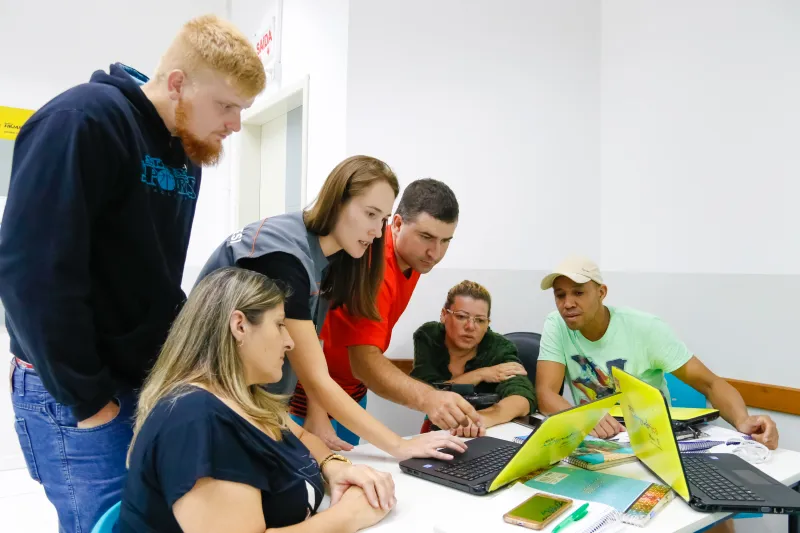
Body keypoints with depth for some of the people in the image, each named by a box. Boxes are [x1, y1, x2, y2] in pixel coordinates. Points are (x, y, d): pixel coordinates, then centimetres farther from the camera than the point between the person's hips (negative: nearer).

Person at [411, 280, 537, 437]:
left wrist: (483, 418, -46)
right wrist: (480, 375, -20)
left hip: (490, 436, -1)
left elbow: (523, 398, -29)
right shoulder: (427, 337, -9)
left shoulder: (499, 348, -14)